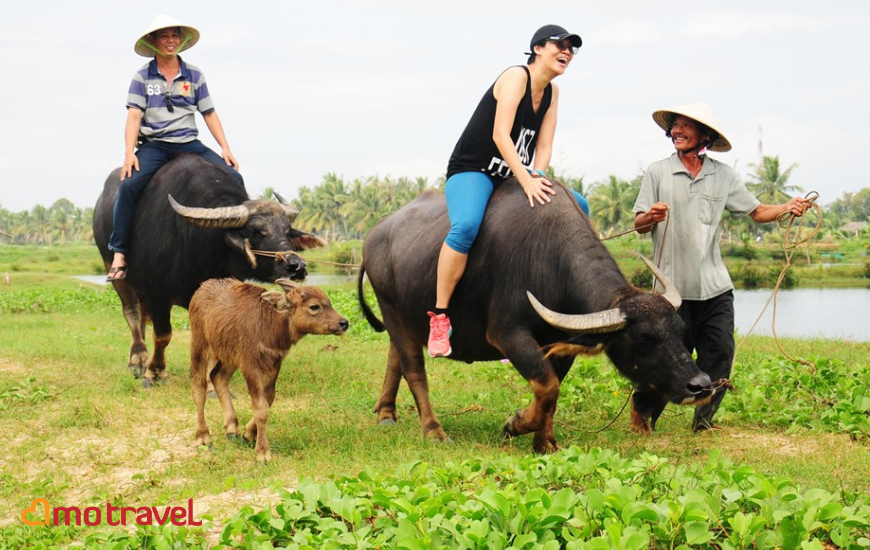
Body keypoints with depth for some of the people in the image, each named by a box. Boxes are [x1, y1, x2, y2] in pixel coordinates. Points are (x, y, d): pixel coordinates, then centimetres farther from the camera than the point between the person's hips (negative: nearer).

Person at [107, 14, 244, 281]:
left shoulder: (195, 76, 11)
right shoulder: (142, 77, 4)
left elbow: (210, 114, 12)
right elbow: (134, 116, -4)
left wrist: (225, 148, 2)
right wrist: (129, 153, -17)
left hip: (189, 144, 3)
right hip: (153, 145, -3)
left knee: (234, 178, -17)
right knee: (129, 185, -29)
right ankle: (119, 255, -25)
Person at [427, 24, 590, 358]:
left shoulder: (551, 92, 10)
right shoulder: (516, 77, -14)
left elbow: (544, 145, 5)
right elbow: (500, 134, -23)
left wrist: (537, 177, -15)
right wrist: (525, 180, -31)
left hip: (512, 178, 8)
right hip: (470, 171, -8)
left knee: (578, 206, 2)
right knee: (466, 226, -38)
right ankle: (439, 317, -30)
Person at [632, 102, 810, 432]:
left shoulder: (723, 175, 10)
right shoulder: (657, 173, 3)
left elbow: (757, 212, 10)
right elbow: (638, 225, 1)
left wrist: (788, 208, -8)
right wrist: (651, 217, -22)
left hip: (715, 287, 3)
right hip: (673, 287, -3)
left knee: (720, 353, 0)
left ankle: (704, 421, 14)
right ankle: (642, 412, 19)